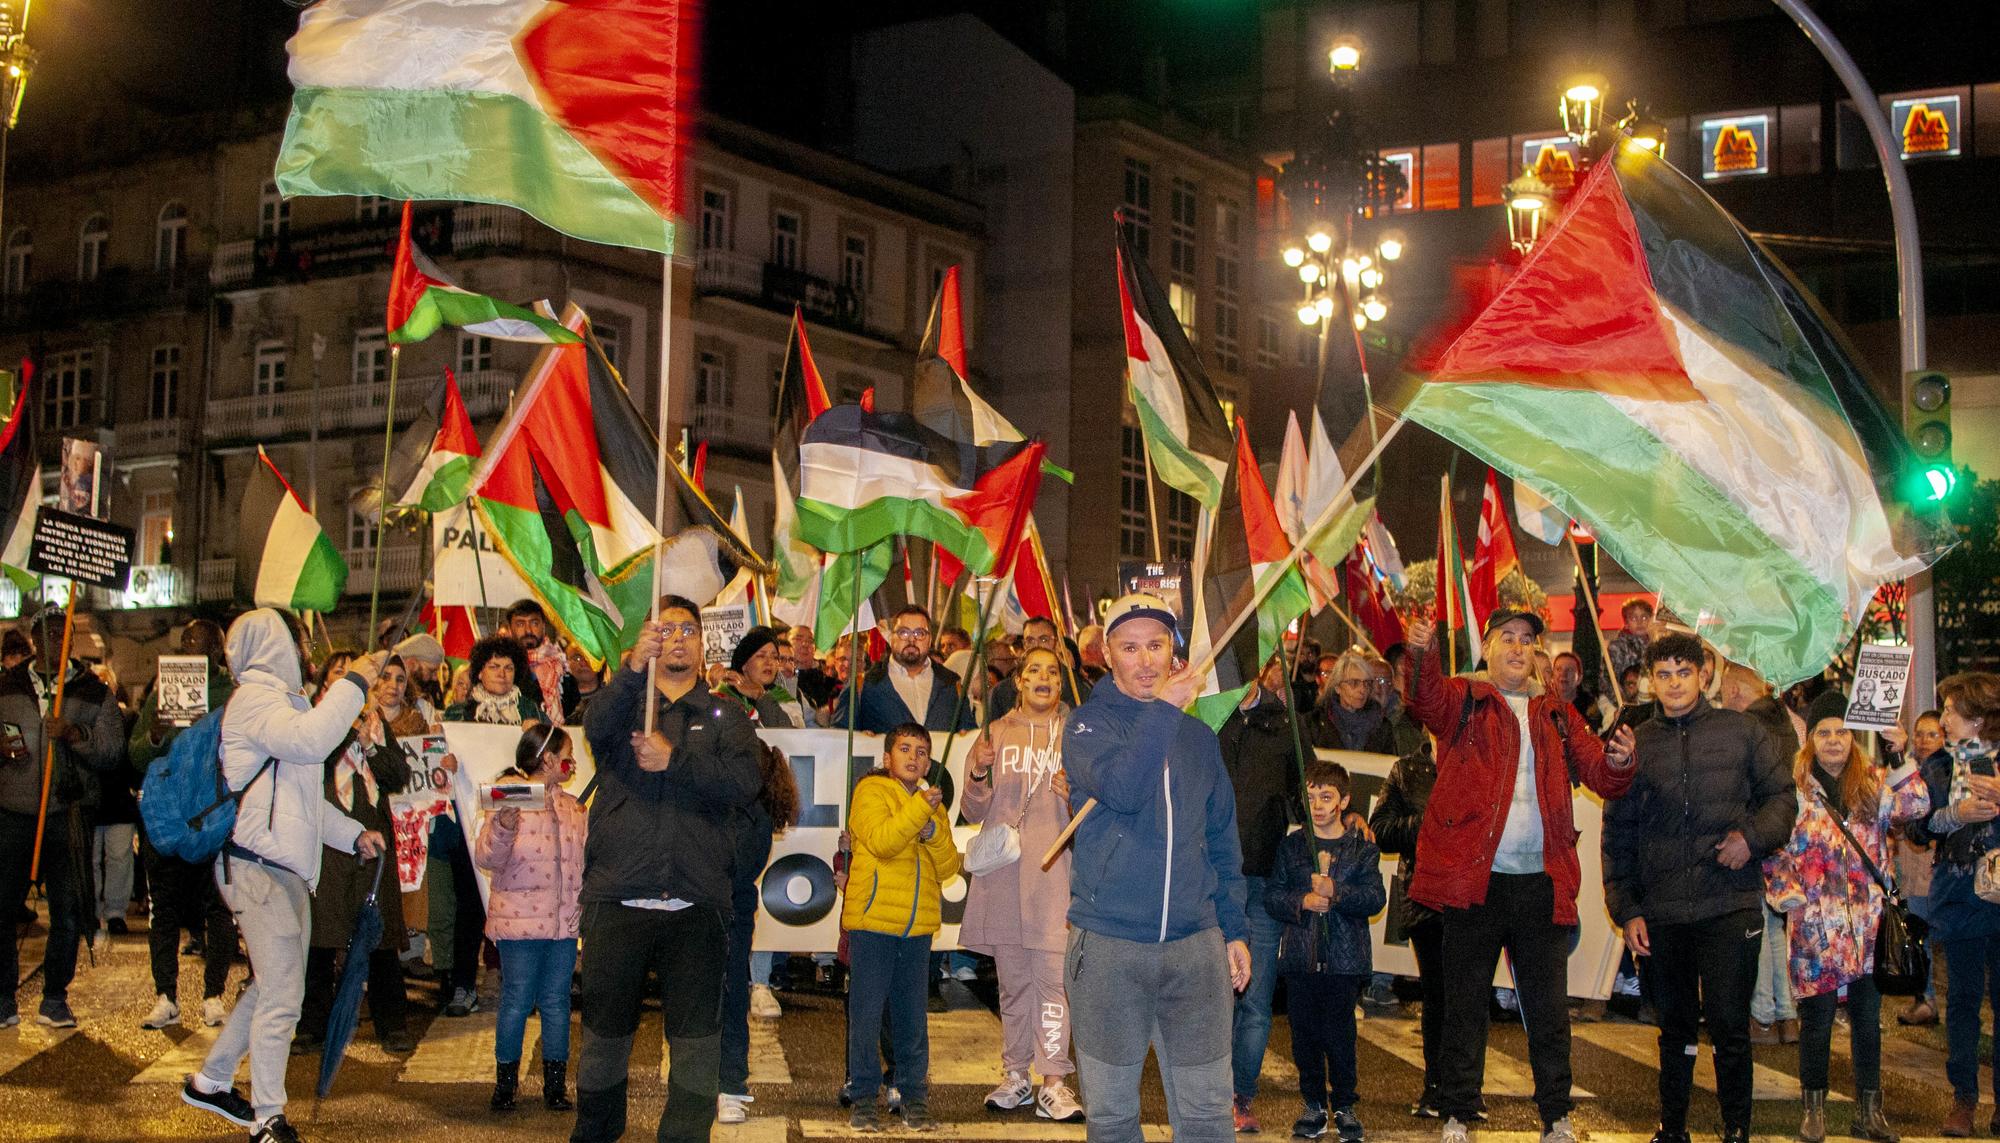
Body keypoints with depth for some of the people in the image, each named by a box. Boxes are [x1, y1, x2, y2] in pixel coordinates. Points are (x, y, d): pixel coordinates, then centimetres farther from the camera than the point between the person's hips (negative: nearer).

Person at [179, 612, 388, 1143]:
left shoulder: (282, 698, 24)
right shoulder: (255, 697, -9)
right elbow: (310, 740, -29)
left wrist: (354, 835, 17)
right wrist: (354, 683, -22)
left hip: (288, 868, 10)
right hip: (258, 866, -10)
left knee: (275, 986, 17)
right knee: (281, 994, -10)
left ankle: (210, 1081, 30)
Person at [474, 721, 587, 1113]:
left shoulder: (572, 807, 15)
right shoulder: (510, 798, -7)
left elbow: (587, 857, 24)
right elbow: (486, 859, -15)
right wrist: (503, 827, -32)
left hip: (563, 921, 6)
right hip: (520, 918, -6)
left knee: (556, 1002, 8)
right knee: (517, 1001, -1)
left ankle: (555, 1086, 14)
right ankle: (505, 1084, 11)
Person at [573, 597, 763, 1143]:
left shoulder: (725, 718, 13)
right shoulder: (623, 703, 13)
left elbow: (746, 781, -5)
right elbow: (597, 729, -13)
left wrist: (675, 760, -15)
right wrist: (635, 667, -29)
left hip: (696, 907, 0)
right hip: (617, 899, 0)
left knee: (697, 1036, -1)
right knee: (605, 1030, 8)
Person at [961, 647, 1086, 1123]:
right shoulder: (997, 733, 11)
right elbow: (974, 813, 11)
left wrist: (1076, 795, -16)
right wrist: (978, 775, -8)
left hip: (1055, 870, -3)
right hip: (1002, 870, 3)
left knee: (1053, 974, -9)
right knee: (1012, 978, 9)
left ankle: (1054, 1084, -7)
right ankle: (1015, 1075, 20)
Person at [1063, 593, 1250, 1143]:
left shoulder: (1199, 736, 12)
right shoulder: (1089, 723, -1)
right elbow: (1120, 789, -22)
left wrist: (1235, 930, 13)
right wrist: (1164, 709, -19)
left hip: (1196, 945, 3)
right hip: (1108, 947, -3)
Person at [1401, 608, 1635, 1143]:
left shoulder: (1556, 717, 17)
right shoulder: (1463, 700, 5)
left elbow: (1598, 776, 11)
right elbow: (1426, 699, -18)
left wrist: (1619, 763, -14)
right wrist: (1422, 653, -39)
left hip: (1541, 881, 3)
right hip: (1475, 877, -3)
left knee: (1548, 1007, 8)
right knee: (1466, 1004, 3)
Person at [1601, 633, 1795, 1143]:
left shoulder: (1741, 731, 5)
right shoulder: (1637, 744, 8)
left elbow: (1782, 795, 9)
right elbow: (1617, 832, 9)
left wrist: (1754, 835, -11)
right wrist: (1626, 909, 3)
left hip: (1731, 904, -2)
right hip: (1663, 910, 2)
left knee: (1729, 1024, -2)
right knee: (1675, 1024, 11)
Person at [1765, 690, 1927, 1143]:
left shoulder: (1873, 783, 8)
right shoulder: (1794, 787, -1)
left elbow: (1916, 807, -8)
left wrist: (1899, 759, -16)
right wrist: (1787, 897, -9)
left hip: (1868, 922, 3)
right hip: (1816, 924, -3)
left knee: (1868, 1015, 9)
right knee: (1817, 1016, 2)